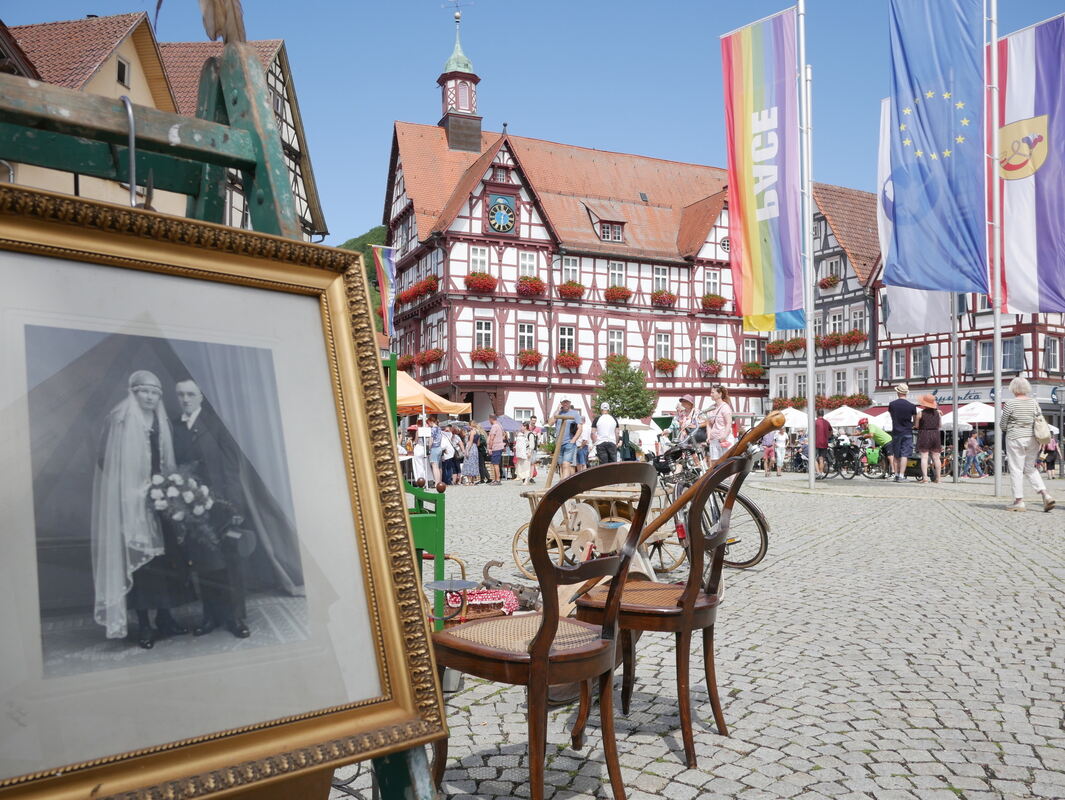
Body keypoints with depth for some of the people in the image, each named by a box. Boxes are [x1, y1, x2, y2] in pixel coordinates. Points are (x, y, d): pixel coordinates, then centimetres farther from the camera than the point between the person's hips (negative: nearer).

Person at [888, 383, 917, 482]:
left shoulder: (892, 404, -2)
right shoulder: (911, 406, -7)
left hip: (896, 432, 2)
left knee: (896, 455, 11)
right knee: (905, 455, -3)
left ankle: (896, 474, 13)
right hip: (907, 433, -2)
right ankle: (901, 475, -8)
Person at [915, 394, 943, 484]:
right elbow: (939, 425, 11)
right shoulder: (937, 412, 5)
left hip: (924, 435, -4)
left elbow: (917, 426, -4)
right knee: (936, 457, 7)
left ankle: (924, 477, -14)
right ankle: (938, 478, 10)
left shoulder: (920, 413, -9)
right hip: (935, 435, 4)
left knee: (924, 457, -6)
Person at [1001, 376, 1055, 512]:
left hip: (1015, 438, -5)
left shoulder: (1010, 404, -11)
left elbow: (1002, 425, -6)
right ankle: (1046, 494, 3)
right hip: (1033, 439, 6)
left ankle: (1019, 501, 2)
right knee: (1030, 468, 17)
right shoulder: (1034, 403, 4)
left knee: (1016, 470, 1)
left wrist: (1005, 429, 15)